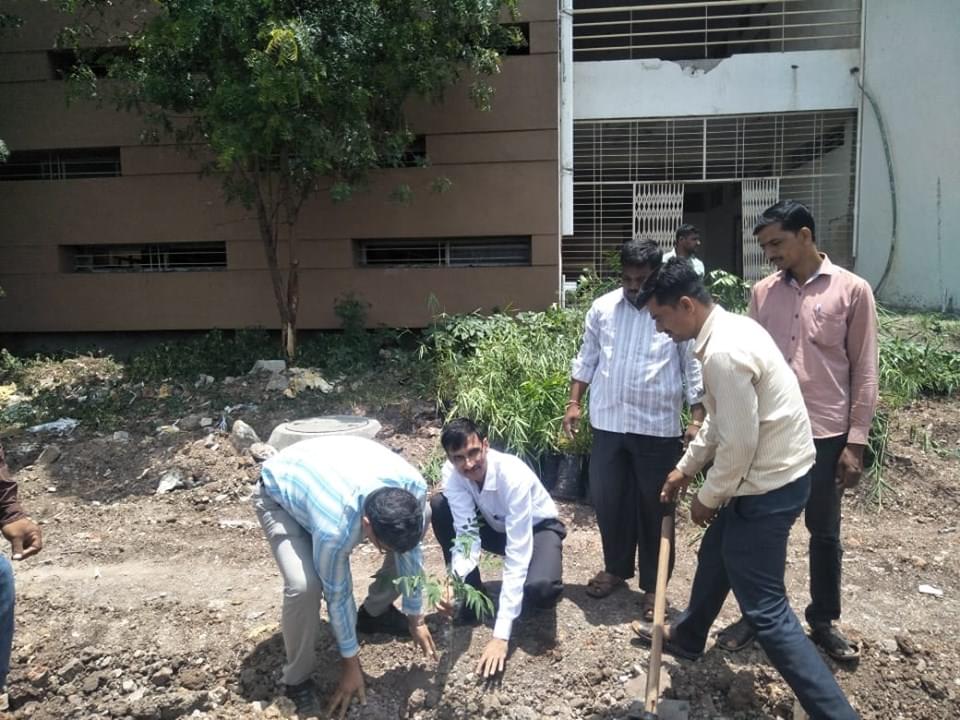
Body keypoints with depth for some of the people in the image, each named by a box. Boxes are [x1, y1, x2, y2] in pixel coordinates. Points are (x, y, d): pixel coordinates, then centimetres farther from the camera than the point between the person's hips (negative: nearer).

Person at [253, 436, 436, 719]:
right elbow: (337, 593, -25)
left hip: (331, 468, 6)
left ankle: (375, 611, 17)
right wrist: (350, 662, -9)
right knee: (304, 585, -29)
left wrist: (416, 618, 0)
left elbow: (411, 551, -12)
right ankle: (297, 680, -1)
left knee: (425, 517, -1)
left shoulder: (413, 485, -31)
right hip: (278, 492, -5)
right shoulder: (336, 528, -43)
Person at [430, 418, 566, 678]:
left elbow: (517, 554, -40)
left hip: (537, 528, -4)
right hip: (496, 525, 5)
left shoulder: (514, 475, -38)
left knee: (540, 588, -36)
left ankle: (521, 596, 4)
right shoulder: (452, 472, -24)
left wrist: (501, 635, -43)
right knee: (438, 506, -21)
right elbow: (466, 532, -23)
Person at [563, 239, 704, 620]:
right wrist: (574, 403, 7)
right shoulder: (602, 307, 3)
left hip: (658, 428, -3)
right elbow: (586, 359, 11)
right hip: (608, 422, 3)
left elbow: (694, 370, -3)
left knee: (654, 506, 7)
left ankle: (653, 584, 23)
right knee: (607, 499, 12)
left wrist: (697, 419, -8)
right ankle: (616, 567, 34)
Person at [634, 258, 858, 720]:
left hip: (769, 485, -11)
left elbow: (738, 445, -25)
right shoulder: (730, 328, 6)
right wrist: (685, 468, 20)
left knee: (765, 610, -2)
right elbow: (721, 420, 16)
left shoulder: (723, 353, -27)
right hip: (775, 471, 11)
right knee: (714, 557, 27)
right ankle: (685, 638, 49)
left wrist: (707, 498, -9)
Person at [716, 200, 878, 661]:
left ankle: (823, 622, 30)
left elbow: (864, 371, -4)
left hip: (825, 434, -2)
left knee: (824, 532, 12)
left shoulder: (852, 290, -5)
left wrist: (856, 440, -7)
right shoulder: (763, 293, 4)